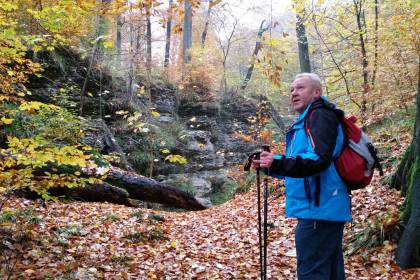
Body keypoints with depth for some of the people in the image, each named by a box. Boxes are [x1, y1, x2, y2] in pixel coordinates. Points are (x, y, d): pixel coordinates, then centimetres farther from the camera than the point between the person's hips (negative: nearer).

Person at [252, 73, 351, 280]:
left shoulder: (320, 115, -11)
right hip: (324, 209, 11)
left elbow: (319, 160, -25)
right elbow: (299, 168, 26)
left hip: (319, 210, -11)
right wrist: (268, 165, 15)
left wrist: (277, 163, -33)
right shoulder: (306, 121, 20)